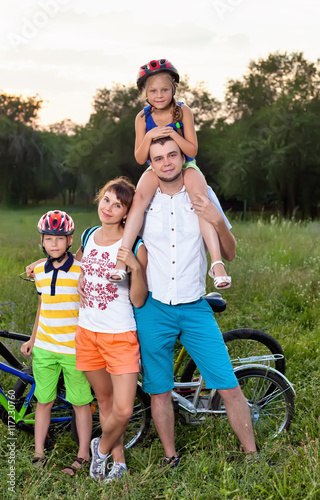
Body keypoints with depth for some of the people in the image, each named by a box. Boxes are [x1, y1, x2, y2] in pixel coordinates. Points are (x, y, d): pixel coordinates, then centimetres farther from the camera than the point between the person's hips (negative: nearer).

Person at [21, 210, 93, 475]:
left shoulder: (81, 270, -10)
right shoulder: (39, 271, 6)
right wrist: (32, 339, 16)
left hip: (74, 349, -4)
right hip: (44, 348, 4)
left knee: (81, 403, 7)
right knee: (43, 402, 12)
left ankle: (83, 455, 21)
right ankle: (38, 455, 25)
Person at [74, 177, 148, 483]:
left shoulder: (135, 246, -12)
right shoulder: (88, 237, 5)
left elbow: (139, 300, -13)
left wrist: (135, 267, -27)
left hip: (121, 335, -5)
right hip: (87, 331, 5)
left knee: (123, 410, -10)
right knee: (104, 401, 15)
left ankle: (102, 447, 20)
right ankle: (118, 461, 31)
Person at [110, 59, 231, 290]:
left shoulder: (183, 111, -6)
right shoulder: (143, 118, -2)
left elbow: (192, 151, -10)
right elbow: (140, 158, -3)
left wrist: (172, 133, -25)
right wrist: (149, 136, -21)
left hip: (184, 166, -1)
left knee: (199, 194, -34)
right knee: (140, 197, -32)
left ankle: (217, 262, -38)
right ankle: (122, 258, -31)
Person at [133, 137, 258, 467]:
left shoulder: (203, 197, 3)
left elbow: (230, 253, 4)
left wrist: (218, 222, -12)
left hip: (195, 308, 0)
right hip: (152, 309, 0)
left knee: (229, 388, -2)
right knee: (159, 391, 8)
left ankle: (253, 457, 14)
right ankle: (171, 460, 27)